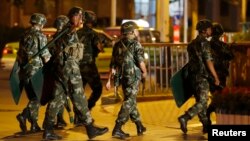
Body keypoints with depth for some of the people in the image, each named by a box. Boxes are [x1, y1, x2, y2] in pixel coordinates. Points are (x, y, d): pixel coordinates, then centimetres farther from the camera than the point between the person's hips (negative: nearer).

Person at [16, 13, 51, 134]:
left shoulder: (25, 35, 12)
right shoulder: (40, 36, -9)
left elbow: (19, 55, 17)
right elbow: (46, 57, -11)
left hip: (24, 71, 7)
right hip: (35, 71, -7)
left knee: (32, 98, 15)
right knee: (37, 98, -2)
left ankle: (34, 125, 15)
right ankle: (24, 115, -24)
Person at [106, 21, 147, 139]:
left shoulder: (118, 45, 9)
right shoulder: (136, 44, -8)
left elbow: (113, 64, 8)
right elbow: (141, 62, -15)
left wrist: (109, 80, 10)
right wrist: (144, 72, 4)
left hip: (122, 77, 7)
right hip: (133, 77, -7)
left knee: (131, 101, 18)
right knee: (128, 102, -5)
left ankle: (139, 126, 30)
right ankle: (117, 129, -12)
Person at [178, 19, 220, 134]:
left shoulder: (192, 43, 15)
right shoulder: (204, 42, -11)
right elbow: (208, 62, -15)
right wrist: (216, 77, -12)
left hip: (192, 76, 9)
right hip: (202, 76, -9)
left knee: (200, 101, 12)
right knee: (202, 102, -7)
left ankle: (206, 126, 16)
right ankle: (184, 118, -21)